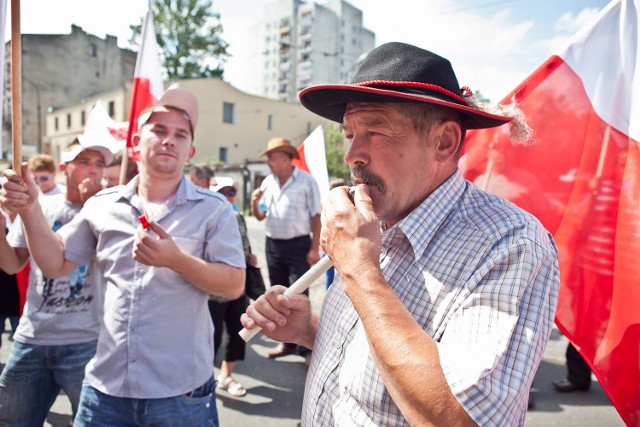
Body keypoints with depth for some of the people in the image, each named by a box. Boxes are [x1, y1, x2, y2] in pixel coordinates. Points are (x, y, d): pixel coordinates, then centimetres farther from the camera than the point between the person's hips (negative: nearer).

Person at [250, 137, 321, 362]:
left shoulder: (306, 181, -8)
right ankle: (287, 342, 26)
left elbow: (316, 216, -9)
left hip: (298, 245, -6)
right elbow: (260, 216, 14)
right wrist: (255, 203, -8)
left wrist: (314, 249, -13)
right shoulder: (268, 182, 8)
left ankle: (307, 348, 6)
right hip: (273, 245, 6)